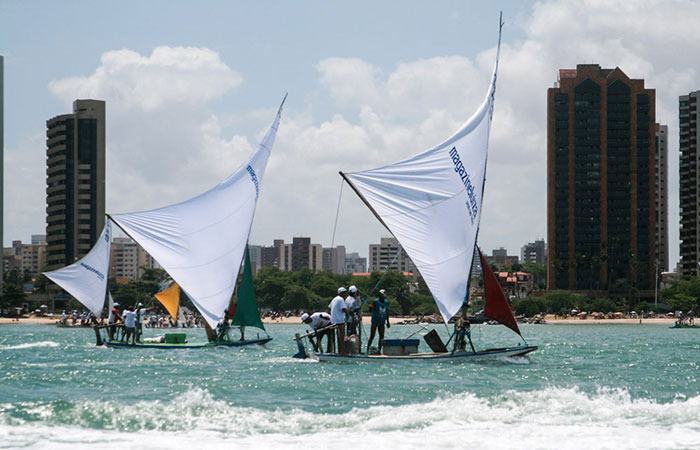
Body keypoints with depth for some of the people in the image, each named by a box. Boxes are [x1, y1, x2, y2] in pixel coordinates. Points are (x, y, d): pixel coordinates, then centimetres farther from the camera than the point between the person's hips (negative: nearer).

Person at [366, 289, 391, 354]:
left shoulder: (386, 302, 5)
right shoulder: (376, 301, -10)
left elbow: (387, 312, 15)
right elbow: (370, 311, -19)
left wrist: (387, 322, 15)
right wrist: (370, 308, -42)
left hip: (382, 322, 5)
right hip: (375, 322, -5)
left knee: (381, 336, 0)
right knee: (372, 336, -6)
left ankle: (379, 350, 6)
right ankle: (368, 349, 0)